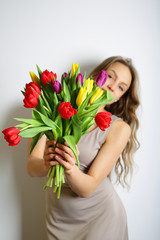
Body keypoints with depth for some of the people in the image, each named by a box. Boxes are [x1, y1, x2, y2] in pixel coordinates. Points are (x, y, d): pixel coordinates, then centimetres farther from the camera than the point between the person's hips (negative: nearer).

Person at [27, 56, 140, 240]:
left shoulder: (119, 128, -14)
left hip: (100, 216, -2)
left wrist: (71, 170, -37)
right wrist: (46, 163, -36)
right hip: (58, 216, 2)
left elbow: (88, 188, -17)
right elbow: (31, 167, -14)